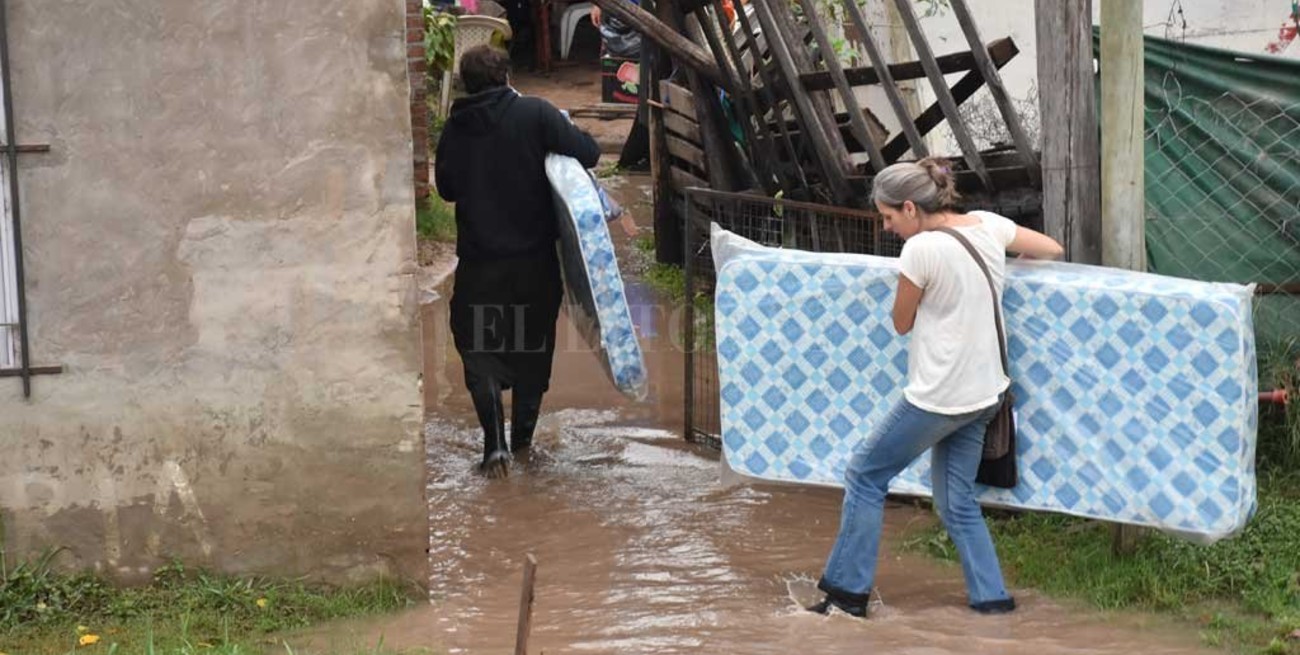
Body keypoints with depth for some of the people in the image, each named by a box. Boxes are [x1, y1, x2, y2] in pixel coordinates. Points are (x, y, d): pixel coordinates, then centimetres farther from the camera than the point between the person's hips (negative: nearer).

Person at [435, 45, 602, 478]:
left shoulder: (455, 129, -2)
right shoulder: (535, 113, -9)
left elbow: (446, 187, 10)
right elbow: (588, 153, -13)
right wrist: (557, 134, 6)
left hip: (478, 260, 0)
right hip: (534, 256, 0)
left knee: (480, 351, 7)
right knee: (533, 346, 18)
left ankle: (495, 443, -9)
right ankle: (523, 435, 26)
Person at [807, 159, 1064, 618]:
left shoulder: (921, 249, -19)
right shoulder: (987, 225, 1)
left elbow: (902, 323, -5)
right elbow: (1052, 250, 15)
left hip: (938, 398, -8)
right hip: (984, 393, 8)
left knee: (865, 474, 9)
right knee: (957, 502, 16)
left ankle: (846, 591, 12)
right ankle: (991, 598, 12)